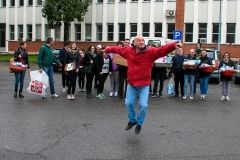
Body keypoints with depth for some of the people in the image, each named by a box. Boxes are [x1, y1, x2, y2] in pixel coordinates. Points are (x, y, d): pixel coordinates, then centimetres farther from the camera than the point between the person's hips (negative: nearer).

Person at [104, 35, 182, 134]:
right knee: (129, 103, 9)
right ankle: (132, 120, 35)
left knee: (143, 105, -6)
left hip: (144, 85, -3)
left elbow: (163, 49, -26)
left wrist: (174, 45, -43)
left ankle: (139, 123, 19)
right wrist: (107, 50, 30)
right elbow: (117, 49, 17)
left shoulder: (151, 52, -13)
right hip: (131, 83, 3)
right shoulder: (128, 51, -1)